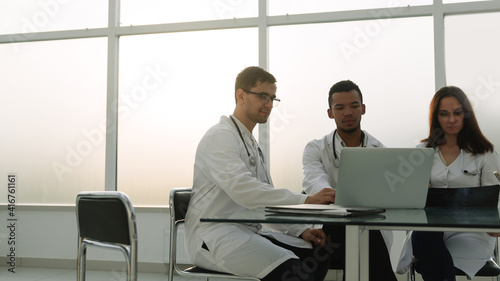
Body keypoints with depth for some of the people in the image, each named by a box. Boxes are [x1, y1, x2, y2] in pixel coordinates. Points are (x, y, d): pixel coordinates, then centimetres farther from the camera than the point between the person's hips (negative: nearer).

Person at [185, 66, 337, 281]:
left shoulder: (252, 143, 20)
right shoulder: (220, 137, -10)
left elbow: (266, 200, 19)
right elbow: (242, 190, -27)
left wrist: (300, 230, 4)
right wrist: (305, 201, -31)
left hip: (247, 231, 9)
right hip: (214, 237, -9)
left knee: (319, 254, -9)